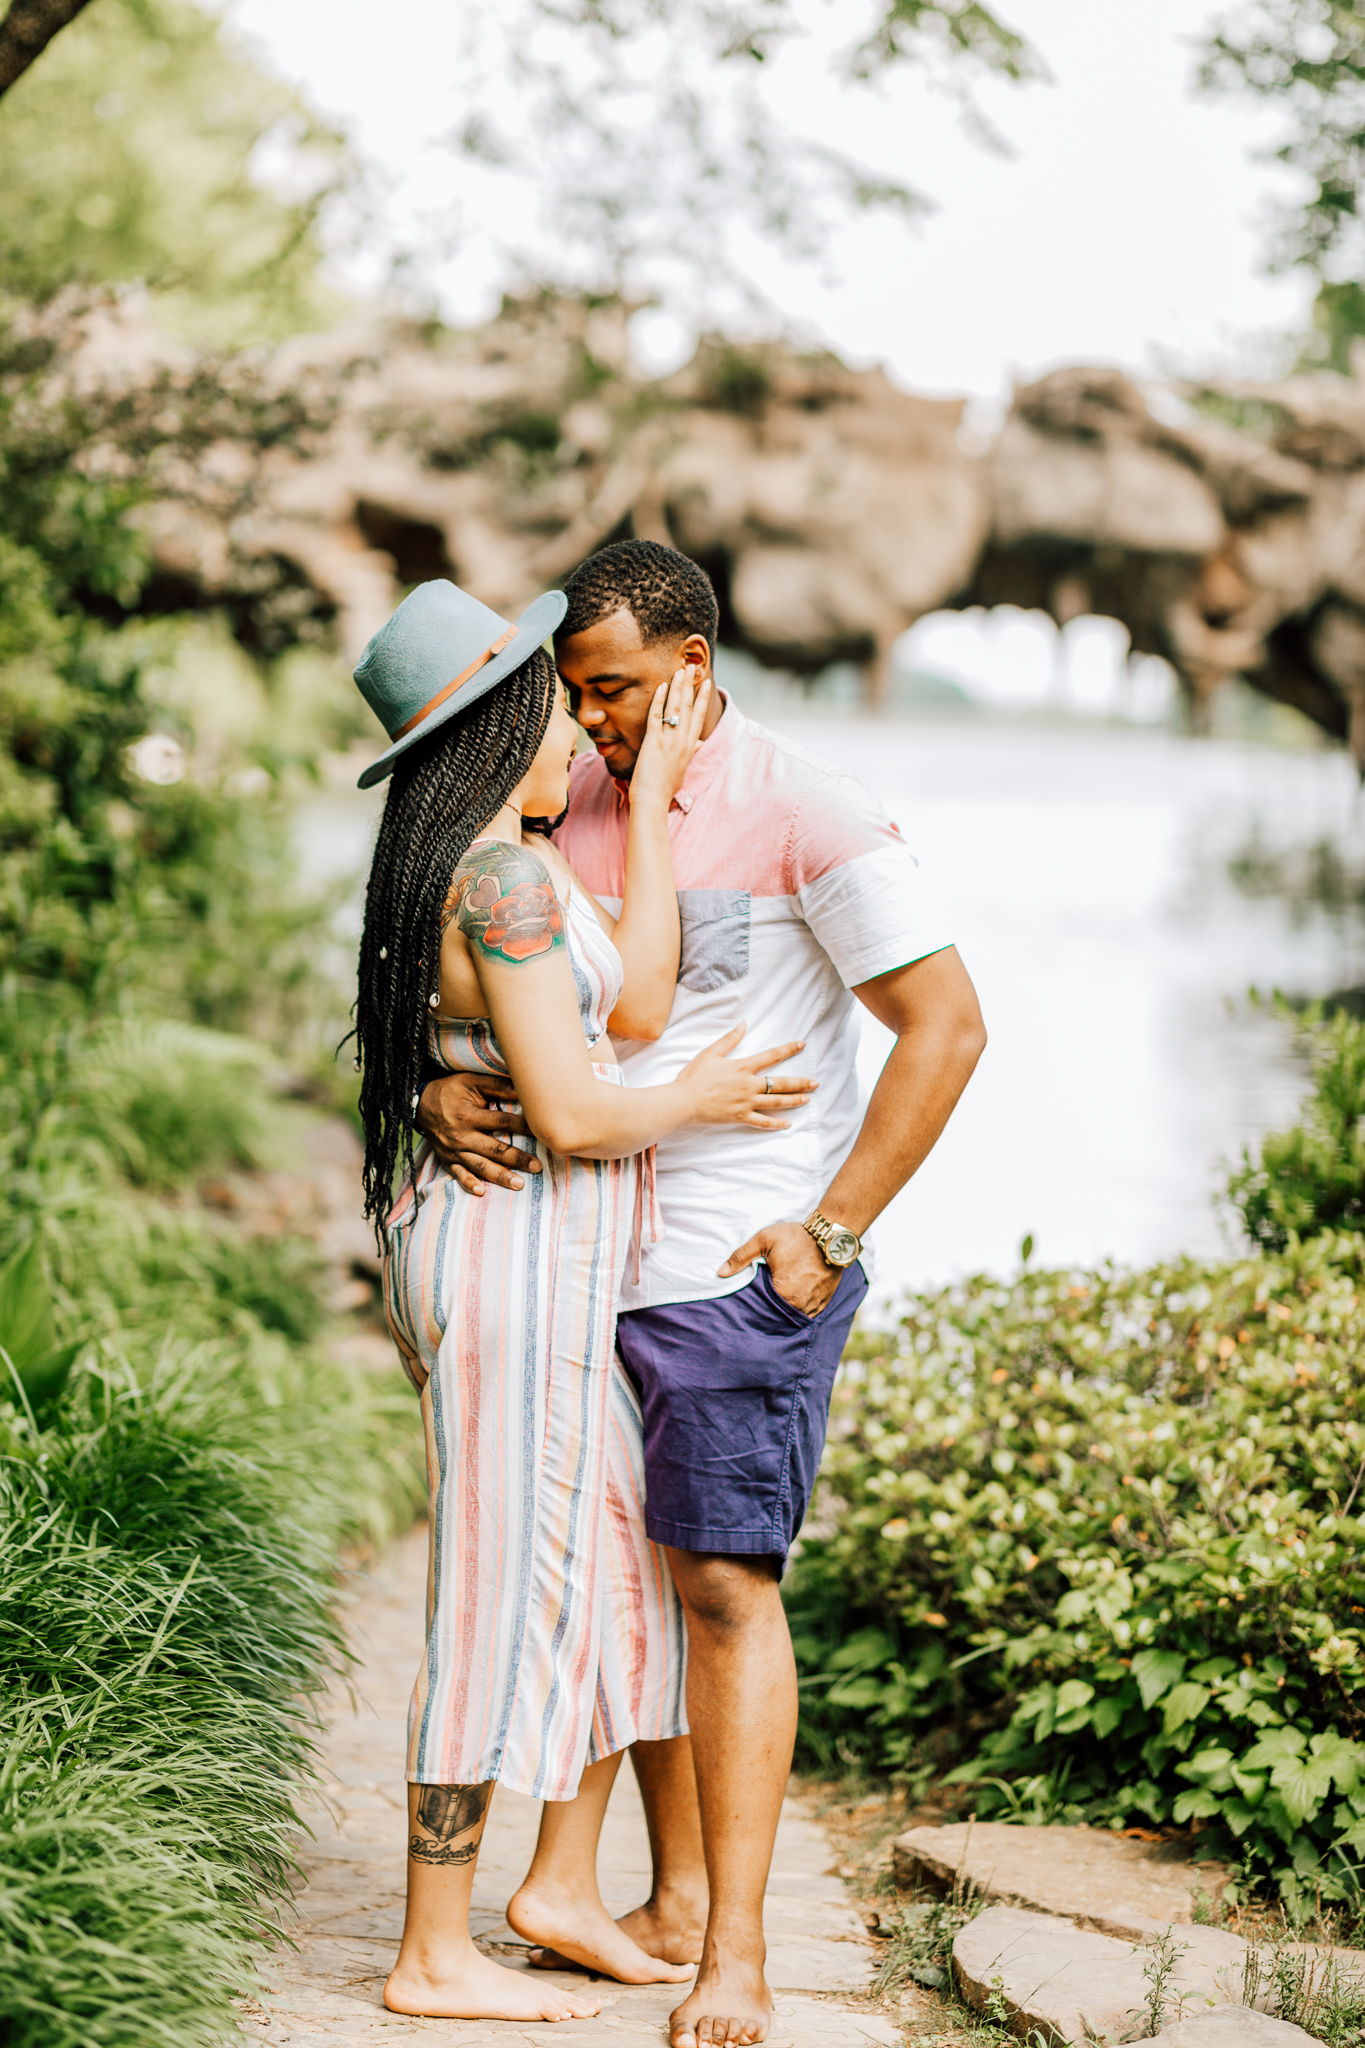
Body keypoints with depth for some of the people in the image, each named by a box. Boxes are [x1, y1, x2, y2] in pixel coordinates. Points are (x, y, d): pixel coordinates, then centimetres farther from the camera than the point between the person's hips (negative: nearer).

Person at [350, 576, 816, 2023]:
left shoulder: (476, 866, 12)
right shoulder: (502, 877, -19)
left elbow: (635, 1004, 0)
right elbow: (570, 1113, -22)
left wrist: (653, 797, 2)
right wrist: (701, 1100, -4)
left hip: (549, 1264, 10)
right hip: (517, 1262, -10)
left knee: (631, 1562, 17)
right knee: (506, 1594, -2)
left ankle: (563, 1884, 26)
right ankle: (434, 1959, 8)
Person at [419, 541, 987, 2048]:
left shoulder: (805, 815, -10)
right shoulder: (569, 809, 9)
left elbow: (946, 1026, -12)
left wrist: (829, 1236, -14)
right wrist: (440, 1092, -12)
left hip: (744, 1268, -6)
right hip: (595, 1259, 7)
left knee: (725, 1582, -8)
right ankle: (674, 1898, 24)